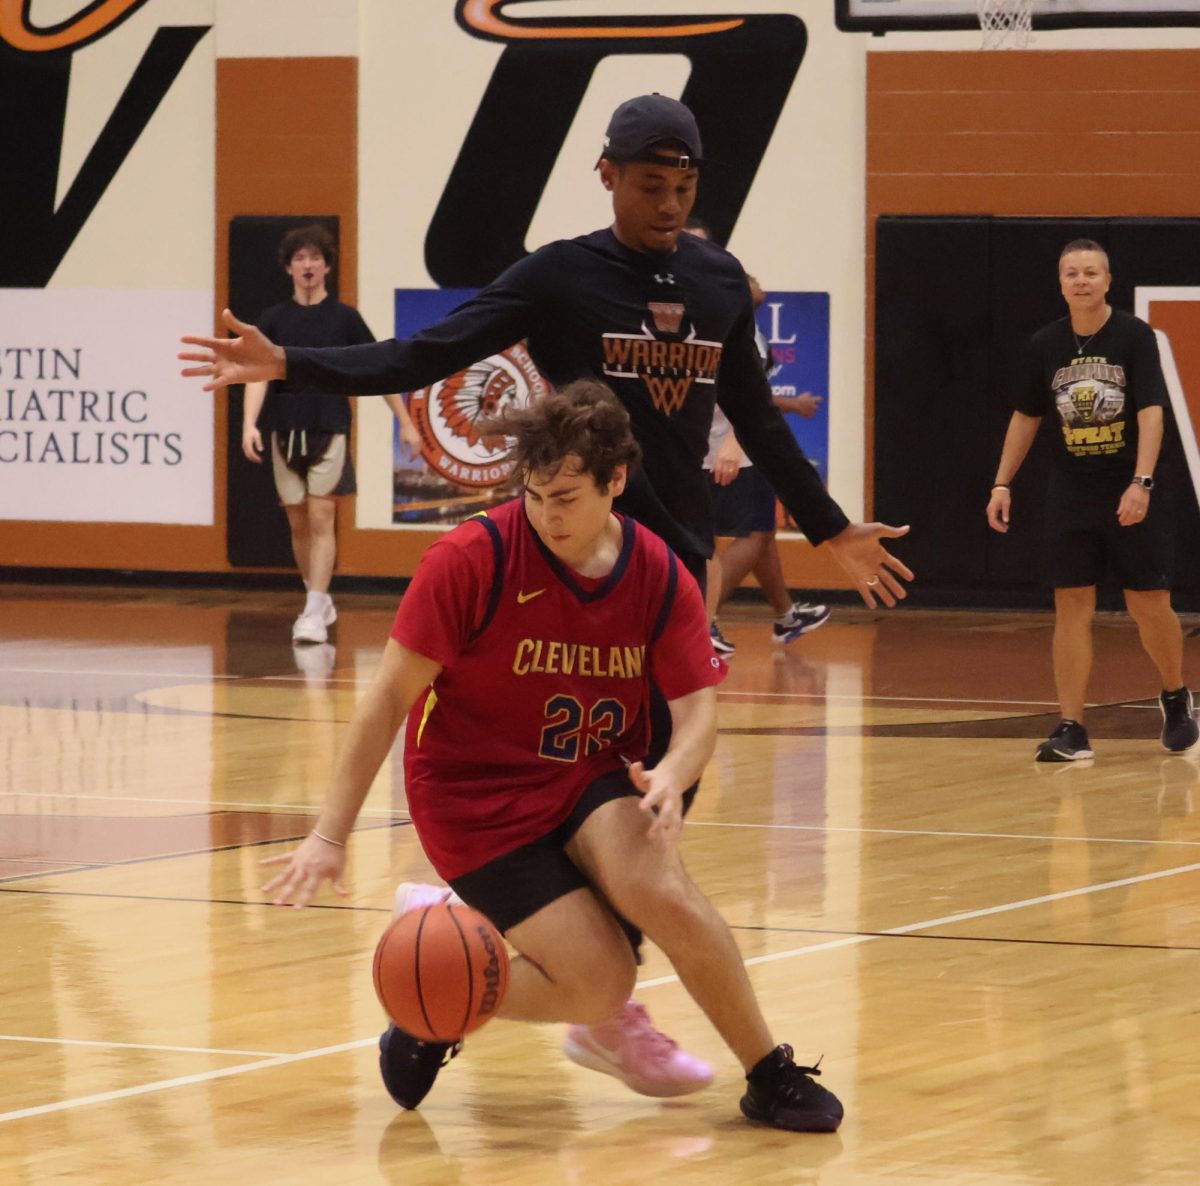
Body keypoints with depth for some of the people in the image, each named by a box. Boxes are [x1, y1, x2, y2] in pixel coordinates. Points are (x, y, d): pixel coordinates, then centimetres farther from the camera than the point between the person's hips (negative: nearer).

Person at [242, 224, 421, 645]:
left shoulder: (344, 318, 2)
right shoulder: (274, 319, 4)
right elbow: (257, 373, -5)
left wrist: (406, 422, 5)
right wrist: (250, 423, -21)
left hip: (329, 430, -3)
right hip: (286, 432, 3)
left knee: (321, 520, -10)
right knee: (298, 524, 10)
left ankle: (315, 616, -14)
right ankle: (319, 600, 27)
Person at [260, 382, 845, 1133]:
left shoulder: (661, 578, -5)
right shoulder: (472, 559, -17)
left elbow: (698, 711, -7)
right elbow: (390, 699, -14)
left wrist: (671, 776, -32)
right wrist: (331, 835, -18)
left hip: (597, 777, 3)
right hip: (477, 796, -3)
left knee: (662, 892, -28)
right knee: (602, 985, -18)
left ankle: (773, 1078, -11)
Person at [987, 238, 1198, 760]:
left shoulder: (1134, 336, -8)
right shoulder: (1046, 344, 3)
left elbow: (1151, 412, -15)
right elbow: (1025, 417, 13)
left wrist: (1141, 483, -26)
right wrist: (1002, 484, 8)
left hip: (1129, 497, -3)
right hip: (1070, 496, 3)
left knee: (1150, 608, 2)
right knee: (1071, 608, -2)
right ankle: (1071, 730, 0)